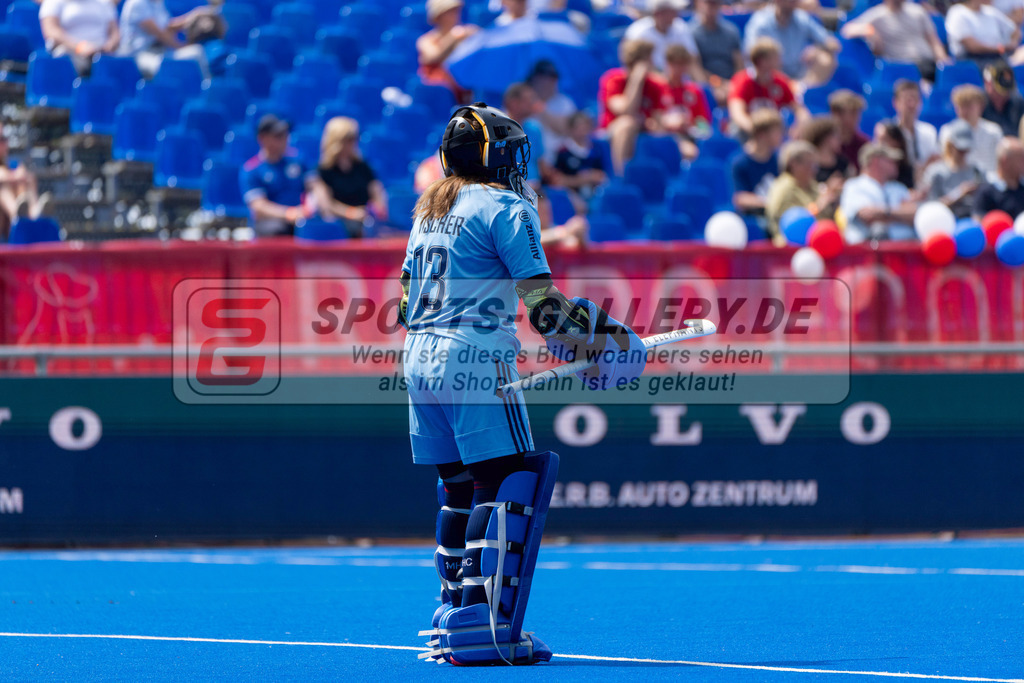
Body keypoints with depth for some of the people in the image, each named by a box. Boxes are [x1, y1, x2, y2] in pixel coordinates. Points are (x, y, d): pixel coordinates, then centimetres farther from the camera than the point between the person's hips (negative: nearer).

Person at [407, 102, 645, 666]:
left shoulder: (428, 209, 18)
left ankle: (453, 621, 15)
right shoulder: (505, 207, -7)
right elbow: (541, 304, -13)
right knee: (508, 486, -8)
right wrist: (593, 342, -3)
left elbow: (406, 302, 22)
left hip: (418, 359, 9)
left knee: (459, 489, 14)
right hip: (476, 360, -9)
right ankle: (483, 628, -17)